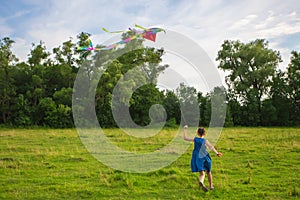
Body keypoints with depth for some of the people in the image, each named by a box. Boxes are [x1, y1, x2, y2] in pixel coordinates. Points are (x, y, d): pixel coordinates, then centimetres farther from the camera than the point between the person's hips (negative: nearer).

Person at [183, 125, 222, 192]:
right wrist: (217, 153, -34)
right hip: (205, 158, -1)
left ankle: (201, 182, -36)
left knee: (202, 174, -3)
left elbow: (185, 138, 9)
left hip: (197, 158, 2)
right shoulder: (205, 141, -7)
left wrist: (185, 130, 18)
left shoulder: (195, 139, 0)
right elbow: (211, 147, -25)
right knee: (209, 172, 20)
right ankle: (211, 186, 29)